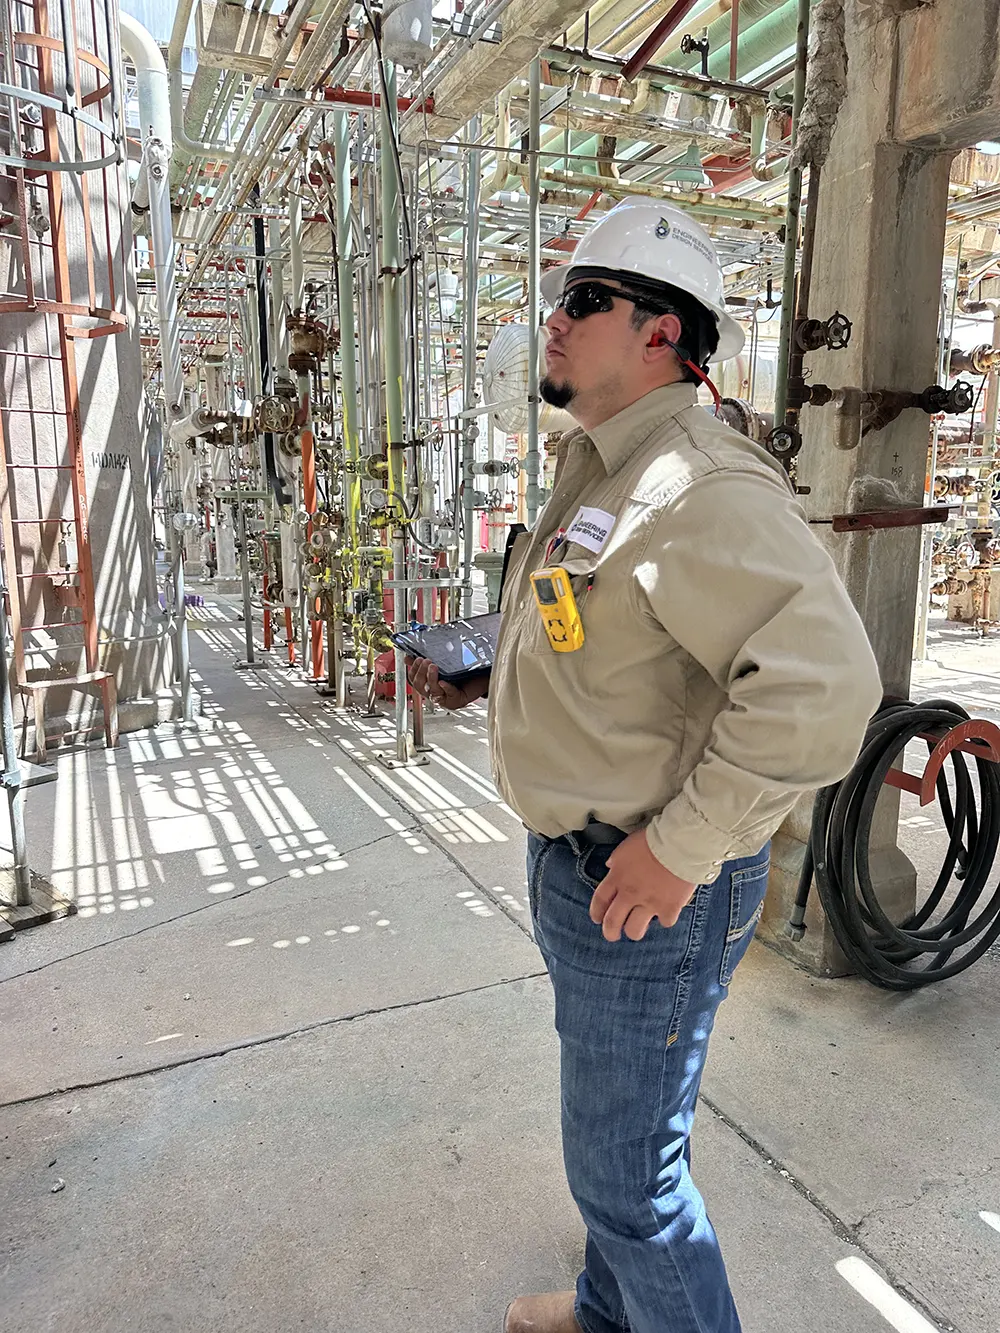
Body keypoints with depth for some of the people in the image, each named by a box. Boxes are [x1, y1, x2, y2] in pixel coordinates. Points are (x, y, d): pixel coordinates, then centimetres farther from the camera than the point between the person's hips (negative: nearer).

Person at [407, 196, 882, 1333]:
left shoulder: (702, 487, -22)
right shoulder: (595, 478, 12)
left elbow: (820, 683, -32)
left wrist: (682, 850, -26)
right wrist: (481, 678, 10)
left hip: (649, 892, -10)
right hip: (577, 865, 10)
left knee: (626, 1172, 9)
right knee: (611, 1138, 29)